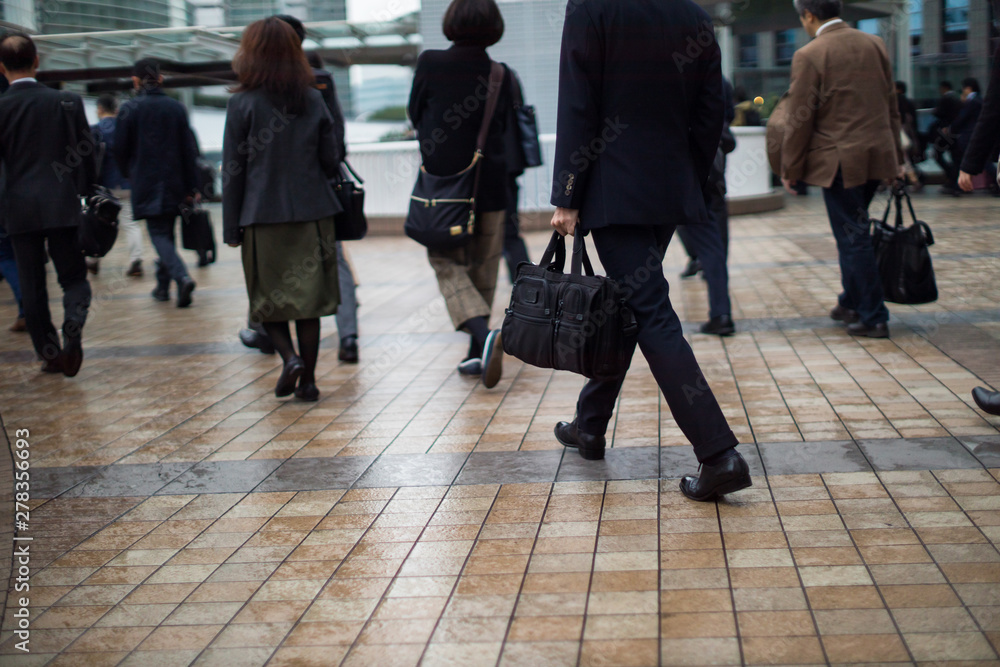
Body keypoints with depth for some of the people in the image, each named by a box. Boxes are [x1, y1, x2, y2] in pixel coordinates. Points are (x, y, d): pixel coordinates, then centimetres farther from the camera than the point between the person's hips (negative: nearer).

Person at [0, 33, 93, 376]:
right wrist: (88, 196, 15)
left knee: (32, 285, 10)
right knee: (73, 277, 9)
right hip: (62, 206, 0)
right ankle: (73, 330, -18)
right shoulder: (67, 102, -2)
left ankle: (50, 353, 12)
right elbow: (87, 154, 3)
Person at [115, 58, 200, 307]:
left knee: (158, 234, -4)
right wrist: (192, 187, 7)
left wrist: (129, 174, 16)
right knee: (167, 233, 16)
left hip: (146, 184, -4)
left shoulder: (130, 109, -7)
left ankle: (182, 277, -26)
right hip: (174, 183, 4)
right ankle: (163, 285, 22)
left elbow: (121, 149, -3)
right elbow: (188, 149, 3)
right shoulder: (176, 107, 2)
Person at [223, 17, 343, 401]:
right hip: (312, 213, 2)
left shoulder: (242, 104, -6)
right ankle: (307, 381, 9)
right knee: (308, 297, 7)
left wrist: (231, 227, 0)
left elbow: (233, 171, -6)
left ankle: (290, 357, -9)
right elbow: (331, 162, 6)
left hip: (263, 216, -2)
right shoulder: (313, 100, 3)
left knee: (267, 298, 12)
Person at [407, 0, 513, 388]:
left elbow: (414, 114, 4)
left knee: (448, 267, 4)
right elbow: (502, 126, 9)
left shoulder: (430, 64, -9)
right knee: (483, 269, 12)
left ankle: (483, 333, -21)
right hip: (490, 184, 2)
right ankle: (478, 354, 16)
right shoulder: (501, 75, -3)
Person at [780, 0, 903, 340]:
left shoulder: (809, 56, -11)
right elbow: (891, 106, 11)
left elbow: (800, 118, -9)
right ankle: (852, 303, 29)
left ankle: (873, 317, 4)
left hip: (840, 160, -6)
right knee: (853, 233, 20)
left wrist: (790, 169, 0)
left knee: (853, 238, 1)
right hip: (877, 154, 6)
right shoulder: (874, 44, 7)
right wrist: (897, 155, 18)